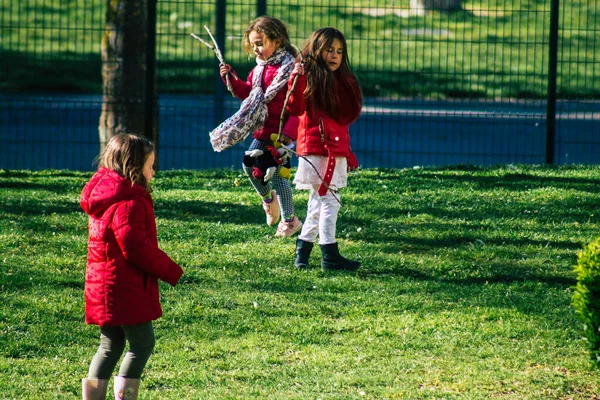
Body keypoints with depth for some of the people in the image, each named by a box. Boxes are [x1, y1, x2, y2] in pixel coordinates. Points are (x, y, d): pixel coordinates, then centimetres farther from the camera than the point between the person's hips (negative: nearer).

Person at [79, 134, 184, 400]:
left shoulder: (104, 195, 12)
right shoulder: (128, 203, -20)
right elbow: (137, 248, -24)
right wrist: (171, 272, -11)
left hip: (104, 286, 10)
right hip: (125, 289, -10)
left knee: (111, 345, 15)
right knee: (143, 343, 1)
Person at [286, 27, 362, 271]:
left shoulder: (343, 81, 14)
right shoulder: (310, 77, -6)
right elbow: (295, 108, -19)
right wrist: (296, 79, -26)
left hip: (336, 150, 7)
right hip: (316, 149, -7)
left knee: (319, 203, 13)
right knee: (328, 202, -8)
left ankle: (302, 249, 21)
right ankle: (330, 255, -6)